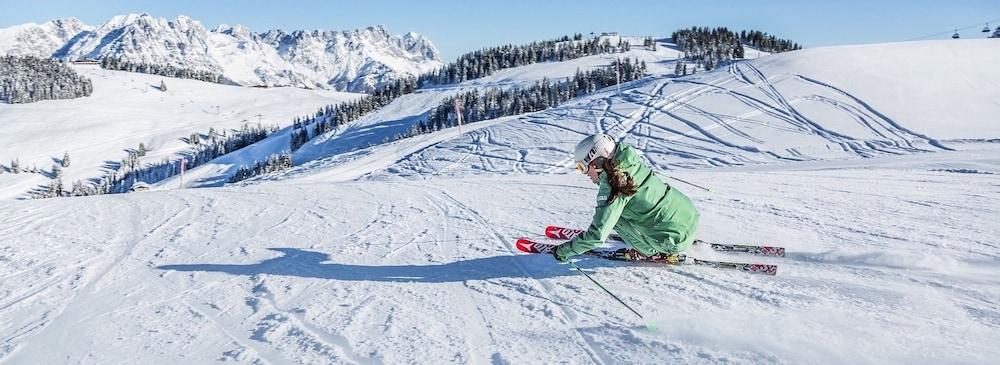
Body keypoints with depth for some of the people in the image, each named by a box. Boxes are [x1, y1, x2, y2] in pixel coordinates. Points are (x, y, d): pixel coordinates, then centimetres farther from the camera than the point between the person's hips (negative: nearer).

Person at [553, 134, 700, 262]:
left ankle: (649, 251, 7)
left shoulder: (611, 187, -19)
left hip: (676, 240, -8)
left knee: (615, 216, -4)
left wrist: (563, 251, -10)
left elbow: (597, 234, -21)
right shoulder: (632, 164, 2)